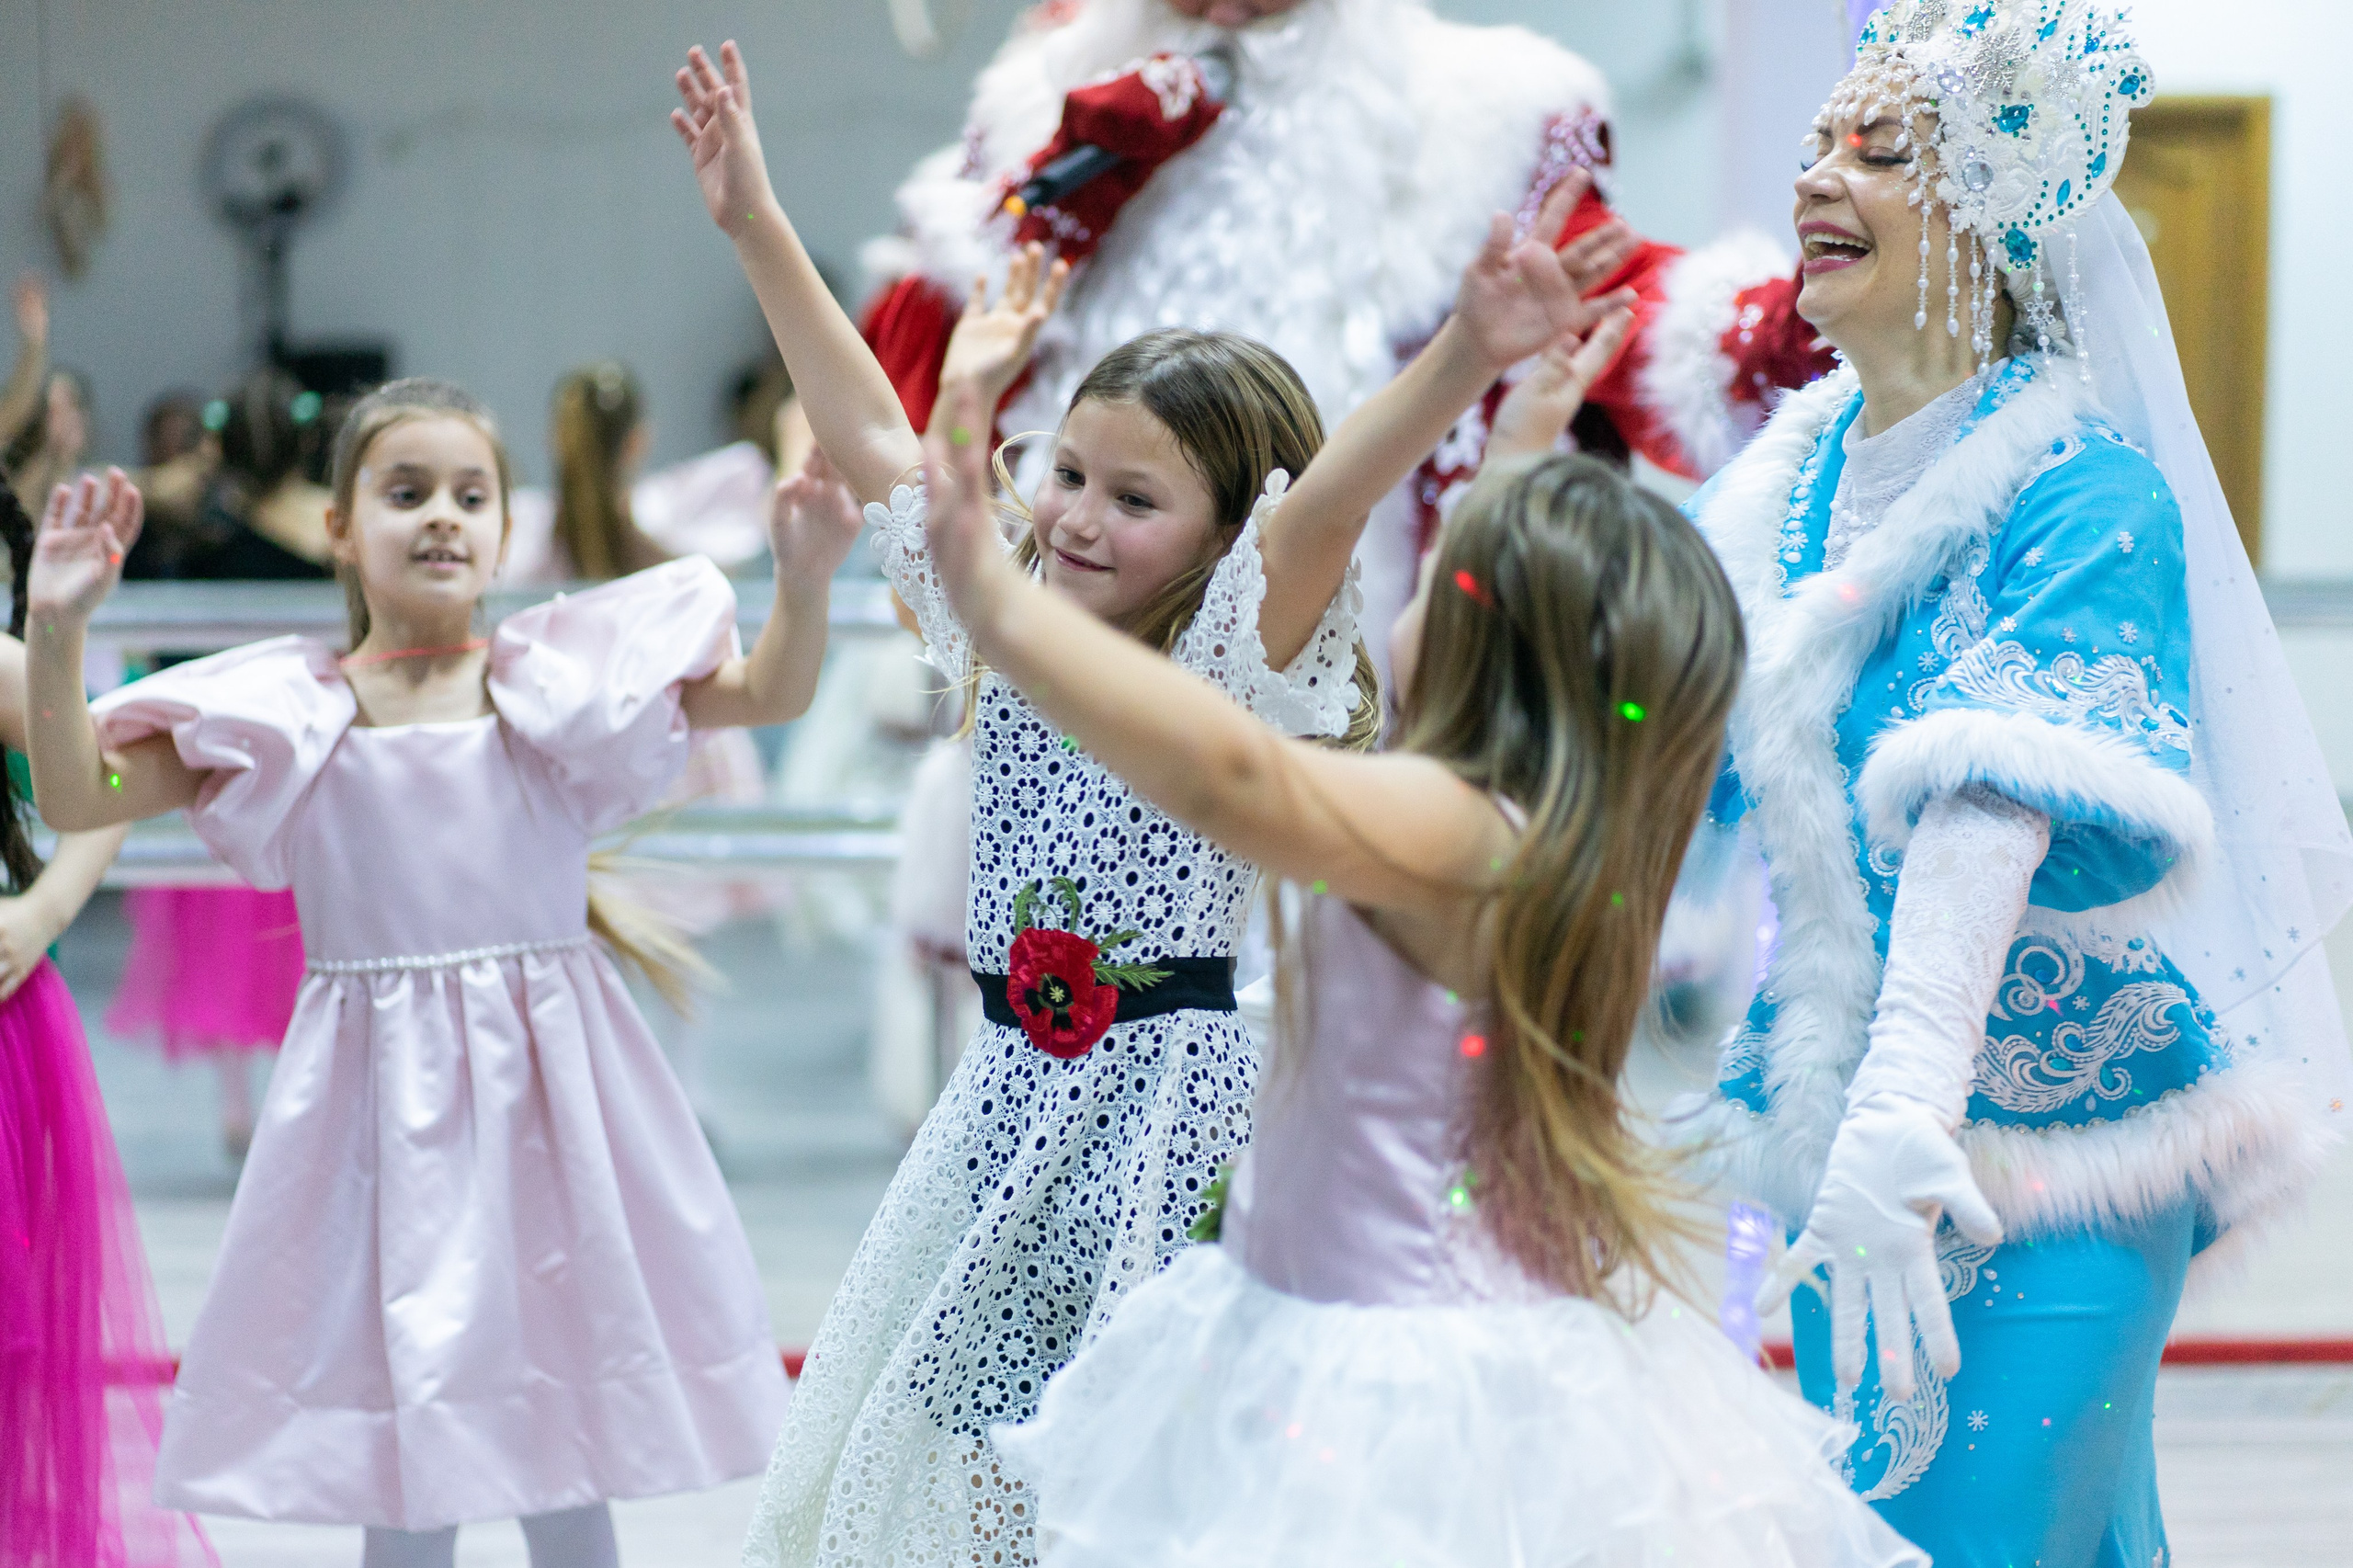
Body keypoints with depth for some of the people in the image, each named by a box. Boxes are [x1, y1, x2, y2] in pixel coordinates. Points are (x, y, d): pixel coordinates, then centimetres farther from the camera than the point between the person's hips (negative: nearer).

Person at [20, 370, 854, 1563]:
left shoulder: (554, 679, 2)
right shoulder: (291, 713, 1)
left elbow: (766, 693, 1)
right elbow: (75, 797, 1)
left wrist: (803, 578, -18)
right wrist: (57, 631, -13)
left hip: (545, 1092, 1)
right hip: (381, 1105, 0)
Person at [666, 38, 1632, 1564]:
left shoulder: (1239, 663, -7)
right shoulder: (1009, 642, 9)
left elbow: (1332, 496, -25)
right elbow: (872, 437, 13)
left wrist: (1466, 357, -42)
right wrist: (757, 224, 13)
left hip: (1183, 1108, -6)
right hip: (1024, 1103, 6)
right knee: (957, 1440, 12)